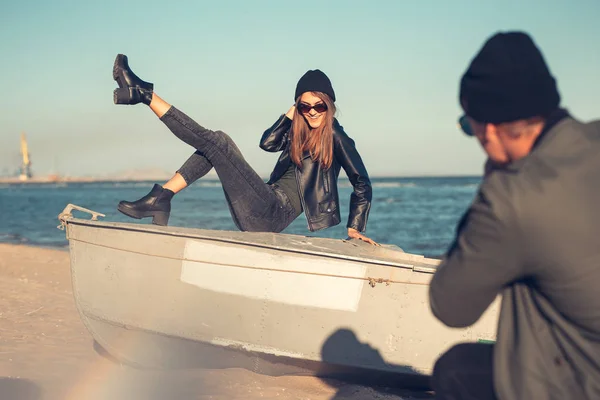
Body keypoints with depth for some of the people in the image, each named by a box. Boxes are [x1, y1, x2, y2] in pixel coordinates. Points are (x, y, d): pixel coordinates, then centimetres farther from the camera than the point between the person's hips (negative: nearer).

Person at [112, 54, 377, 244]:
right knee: (214, 145, 6)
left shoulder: (335, 136, -2)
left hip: (274, 214, -7)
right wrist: (293, 111, 1)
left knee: (218, 142, -14)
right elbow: (267, 143, 1)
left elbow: (362, 184, -3)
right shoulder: (298, 131, 17)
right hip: (262, 211, 7)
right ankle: (160, 198, -8)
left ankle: (144, 94, -12)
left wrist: (355, 228, -8)